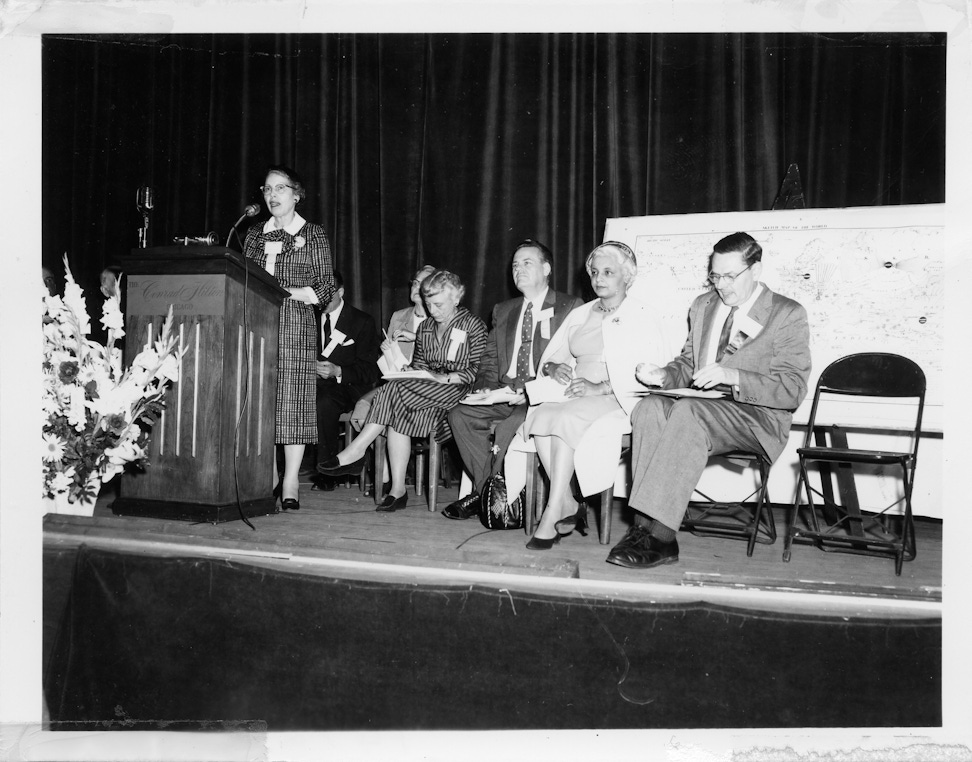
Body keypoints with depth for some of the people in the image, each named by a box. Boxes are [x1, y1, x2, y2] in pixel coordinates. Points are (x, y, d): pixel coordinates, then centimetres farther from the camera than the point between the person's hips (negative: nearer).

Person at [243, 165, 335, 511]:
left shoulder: (313, 234, 8)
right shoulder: (255, 234, 19)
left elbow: (325, 288, 2)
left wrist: (288, 293, -10)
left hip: (295, 325, -4)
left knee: (292, 400, -8)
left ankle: (291, 483, -4)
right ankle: (268, 477, 9)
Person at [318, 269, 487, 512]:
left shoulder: (473, 325, 2)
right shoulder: (425, 326, 21)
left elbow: (477, 370, -6)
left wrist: (446, 378, -17)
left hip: (458, 391, -6)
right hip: (426, 390, 6)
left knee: (396, 389, -28)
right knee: (398, 415, -28)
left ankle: (356, 451, -23)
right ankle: (397, 490, -29)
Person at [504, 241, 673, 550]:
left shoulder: (642, 317, 6)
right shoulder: (579, 315, 25)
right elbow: (549, 357, 23)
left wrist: (600, 387, -19)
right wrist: (555, 368, -3)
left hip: (617, 400, -5)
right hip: (575, 395, 5)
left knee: (565, 418, -34)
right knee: (538, 415, -28)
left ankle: (552, 515, -32)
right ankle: (569, 510, -24)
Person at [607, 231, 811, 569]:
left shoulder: (787, 315, 0)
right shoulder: (703, 306, 19)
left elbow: (793, 390, -9)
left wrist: (734, 377, -24)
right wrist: (663, 375, 1)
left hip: (757, 417, -5)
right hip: (701, 406, 5)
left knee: (687, 411, -36)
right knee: (649, 407, -28)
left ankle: (661, 536, -37)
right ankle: (644, 525, -33)